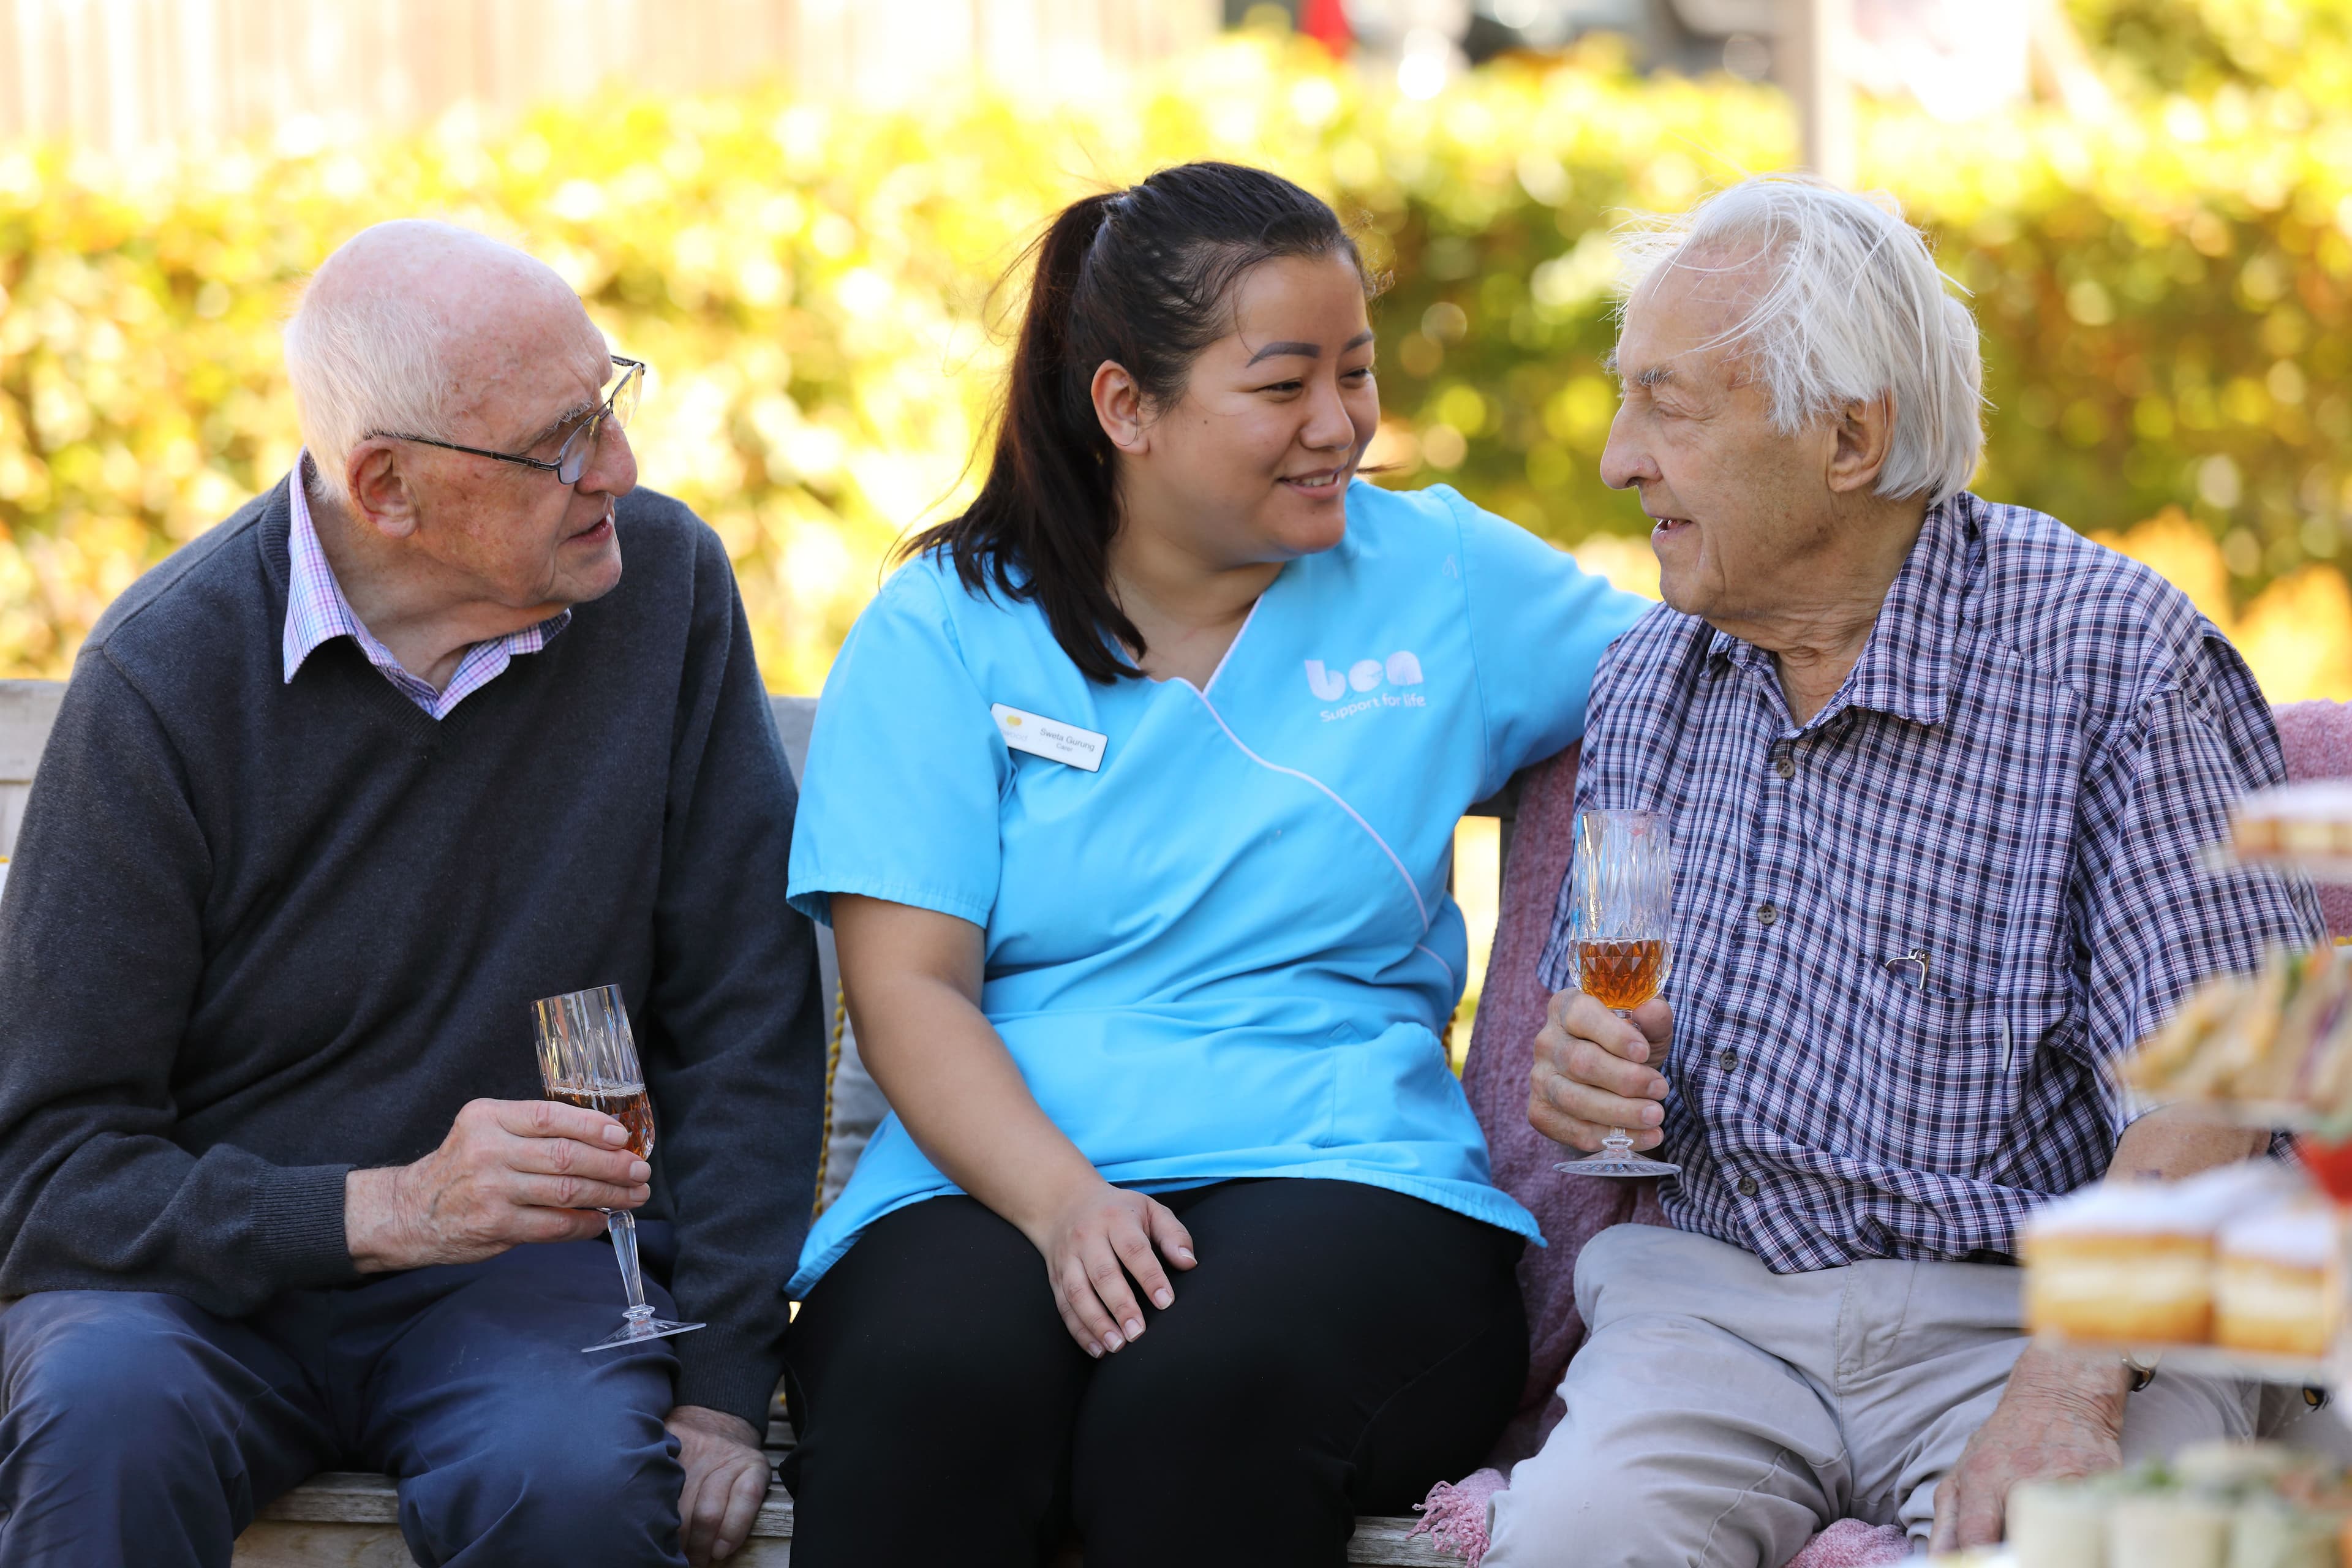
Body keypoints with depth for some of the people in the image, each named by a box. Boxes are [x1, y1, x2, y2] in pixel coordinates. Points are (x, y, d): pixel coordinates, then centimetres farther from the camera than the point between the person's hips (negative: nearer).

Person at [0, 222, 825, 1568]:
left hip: (526, 1270, 2)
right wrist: (395, 1209, -23)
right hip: (209, 1274, -1)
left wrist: (721, 1389, -8)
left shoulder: (661, 584, -1)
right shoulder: (166, 675, -10)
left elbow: (748, 1018, 1)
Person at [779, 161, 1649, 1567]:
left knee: (1211, 1399, -36)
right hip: (996, 1182, -1)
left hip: (1344, 1174, 1)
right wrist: (1064, 1203, -17)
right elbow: (907, 986, 0)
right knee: (932, 1394, -38)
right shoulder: (945, 628, 9)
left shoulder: (1441, 580, 15)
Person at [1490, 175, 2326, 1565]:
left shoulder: (2116, 657, -7)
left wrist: (2068, 1389, -29)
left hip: (2049, 1306, -4)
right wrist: (1578, 1077, 1)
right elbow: (1587, 1021, 27)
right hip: (1723, 1295, 4)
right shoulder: (1651, 684, 13)